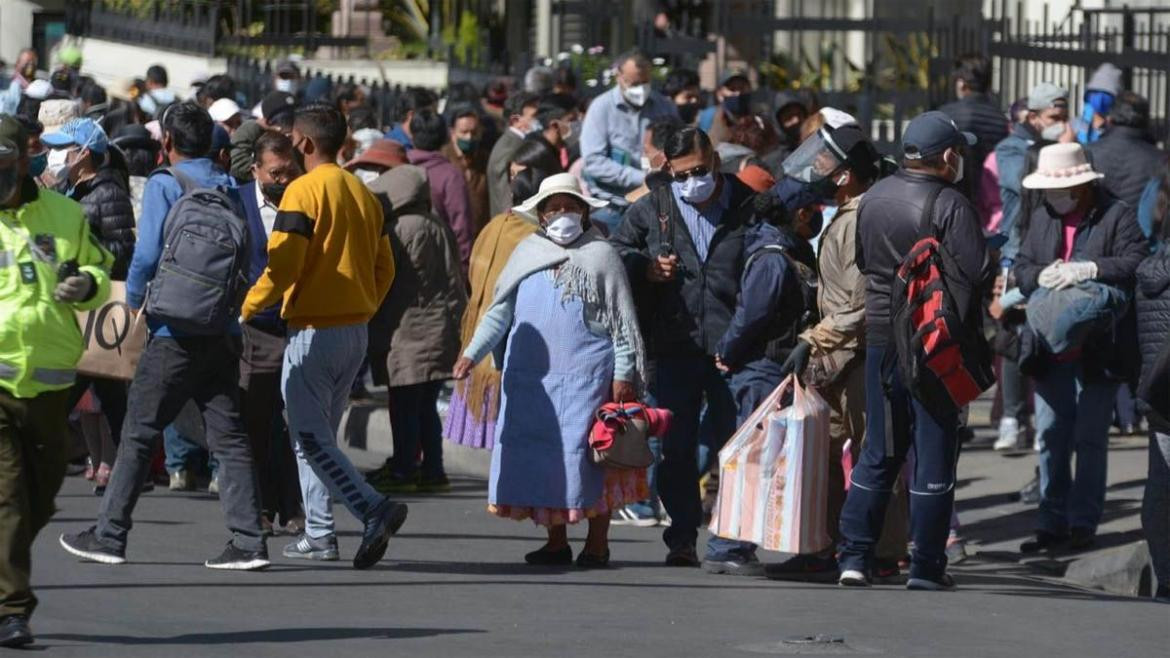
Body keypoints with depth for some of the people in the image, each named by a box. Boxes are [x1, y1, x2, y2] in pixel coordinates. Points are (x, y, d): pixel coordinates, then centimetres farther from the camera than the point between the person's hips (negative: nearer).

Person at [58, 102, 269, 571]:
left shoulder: (164, 185, -8)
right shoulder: (233, 189, 7)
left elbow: (148, 253, -15)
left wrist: (134, 300, 2)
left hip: (175, 328, -5)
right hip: (224, 333, 5)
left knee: (139, 432, 4)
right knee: (228, 435, 6)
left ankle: (109, 536, 8)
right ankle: (248, 541, -1)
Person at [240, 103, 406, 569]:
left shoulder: (304, 191, -13)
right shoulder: (364, 195, 10)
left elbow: (281, 266, -18)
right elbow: (384, 268, 12)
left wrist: (245, 310, -5)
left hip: (314, 331, -8)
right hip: (356, 331, 8)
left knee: (311, 438, -6)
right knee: (319, 434, 17)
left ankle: (374, 510, -23)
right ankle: (319, 533, 16)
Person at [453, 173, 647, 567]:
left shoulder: (600, 254, 4)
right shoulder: (527, 253, 14)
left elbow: (622, 320, 2)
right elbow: (500, 312, 15)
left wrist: (623, 373, -5)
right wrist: (473, 353, 3)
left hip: (586, 376, -4)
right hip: (530, 377, 4)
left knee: (586, 456, -6)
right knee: (538, 457, 3)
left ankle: (597, 544, 1)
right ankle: (556, 543, 11)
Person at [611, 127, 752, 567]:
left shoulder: (749, 209, 3)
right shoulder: (650, 212, 10)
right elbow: (613, 256, 16)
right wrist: (646, 268, -6)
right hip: (673, 349, 2)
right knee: (676, 449, 4)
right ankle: (681, 538, 11)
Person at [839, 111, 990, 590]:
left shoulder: (873, 199, 6)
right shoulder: (949, 205, -15)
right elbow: (976, 273, -19)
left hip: (880, 336, 6)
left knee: (878, 452, 14)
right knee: (934, 454, 2)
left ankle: (854, 556, 10)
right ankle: (926, 565, 2)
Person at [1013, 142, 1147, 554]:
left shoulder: (1116, 216, -4)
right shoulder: (1043, 218, 12)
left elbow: (1136, 263, -16)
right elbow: (1021, 268, 9)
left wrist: (1087, 270, -28)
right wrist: (1042, 276, -13)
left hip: (1098, 350, -5)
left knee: (1090, 439, 0)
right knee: (1051, 438, 7)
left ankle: (1083, 521, 6)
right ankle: (1052, 523, 13)